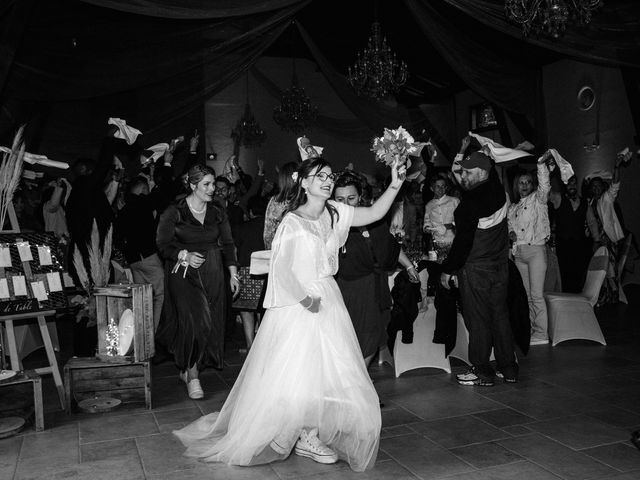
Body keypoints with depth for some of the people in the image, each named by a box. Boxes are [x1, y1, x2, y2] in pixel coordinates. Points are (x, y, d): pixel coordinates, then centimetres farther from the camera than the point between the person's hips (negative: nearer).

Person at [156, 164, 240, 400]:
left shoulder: (217, 211, 6)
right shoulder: (174, 212, -6)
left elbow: (227, 243, 10)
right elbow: (163, 245, -4)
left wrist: (233, 273, 5)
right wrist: (185, 255, -20)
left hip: (212, 273, 5)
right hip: (183, 273, -4)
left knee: (211, 323, 5)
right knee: (193, 320, -15)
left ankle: (186, 368, 24)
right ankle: (192, 376, -2)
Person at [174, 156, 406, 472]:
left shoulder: (335, 213, 5)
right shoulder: (292, 221, -11)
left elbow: (373, 214, 6)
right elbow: (282, 267, -15)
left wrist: (395, 186, -6)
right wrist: (304, 297, -24)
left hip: (327, 301, 6)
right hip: (296, 304, -6)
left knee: (326, 370, 7)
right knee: (292, 373, -1)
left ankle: (310, 435, 21)